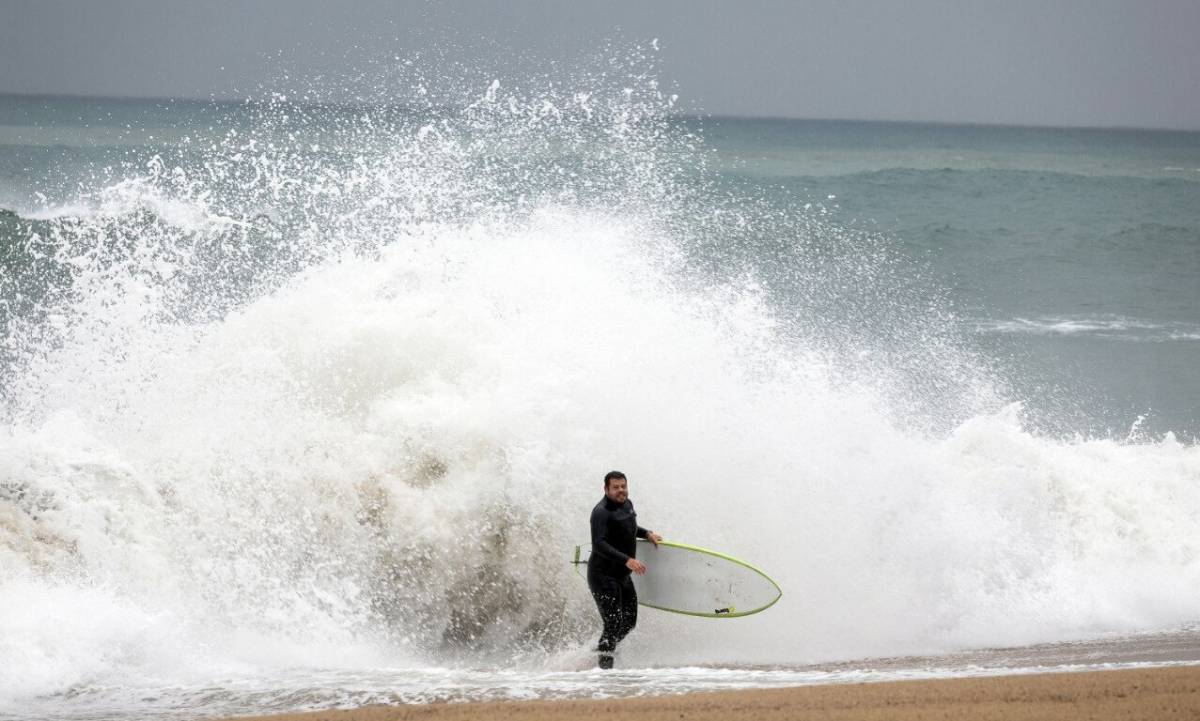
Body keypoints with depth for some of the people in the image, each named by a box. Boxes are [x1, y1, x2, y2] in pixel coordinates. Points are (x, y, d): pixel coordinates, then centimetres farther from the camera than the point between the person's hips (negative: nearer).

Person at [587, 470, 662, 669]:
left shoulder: (627, 505, 8)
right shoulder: (602, 512, -21)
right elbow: (599, 544, -32)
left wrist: (646, 534, 20)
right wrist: (627, 560, -40)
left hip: (623, 576, 9)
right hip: (603, 576, -9)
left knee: (629, 622, 13)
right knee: (613, 624, -15)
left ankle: (600, 651, 30)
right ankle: (604, 664, -6)